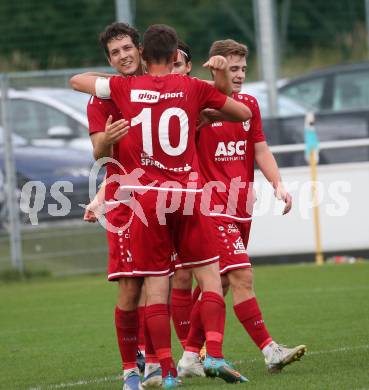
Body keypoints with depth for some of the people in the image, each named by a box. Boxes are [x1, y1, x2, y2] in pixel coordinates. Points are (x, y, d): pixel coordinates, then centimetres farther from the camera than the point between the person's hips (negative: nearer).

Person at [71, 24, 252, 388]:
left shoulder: (126, 88, 3)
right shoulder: (193, 88, 3)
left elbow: (76, 81, 20)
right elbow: (243, 113, 13)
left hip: (147, 196, 0)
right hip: (187, 194, 0)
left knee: (155, 286, 2)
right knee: (209, 275, 7)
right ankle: (214, 354, -9)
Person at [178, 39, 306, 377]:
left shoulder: (249, 104, 11)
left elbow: (260, 149, 12)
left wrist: (277, 184, 0)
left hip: (241, 207, 7)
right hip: (214, 207, -7)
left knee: (219, 284, 9)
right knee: (241, 276, -16)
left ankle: (190, 356, 17)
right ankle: (270, 351, -17)